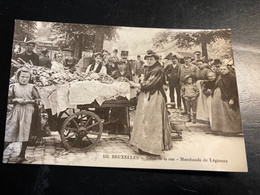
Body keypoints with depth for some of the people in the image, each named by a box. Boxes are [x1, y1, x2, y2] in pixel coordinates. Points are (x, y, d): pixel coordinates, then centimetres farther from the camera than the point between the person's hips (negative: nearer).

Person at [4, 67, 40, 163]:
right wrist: (17, 100, -11)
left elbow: (38, 100, 4)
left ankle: (22, 155, 12)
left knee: (25, 132, 1)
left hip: (27, 111, -1)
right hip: (16, 111, 1)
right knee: (9, 131, -3)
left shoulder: (31, 87, 2)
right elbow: (9, 99, 7)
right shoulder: (13, 86, 5)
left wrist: (29, 101, -12)